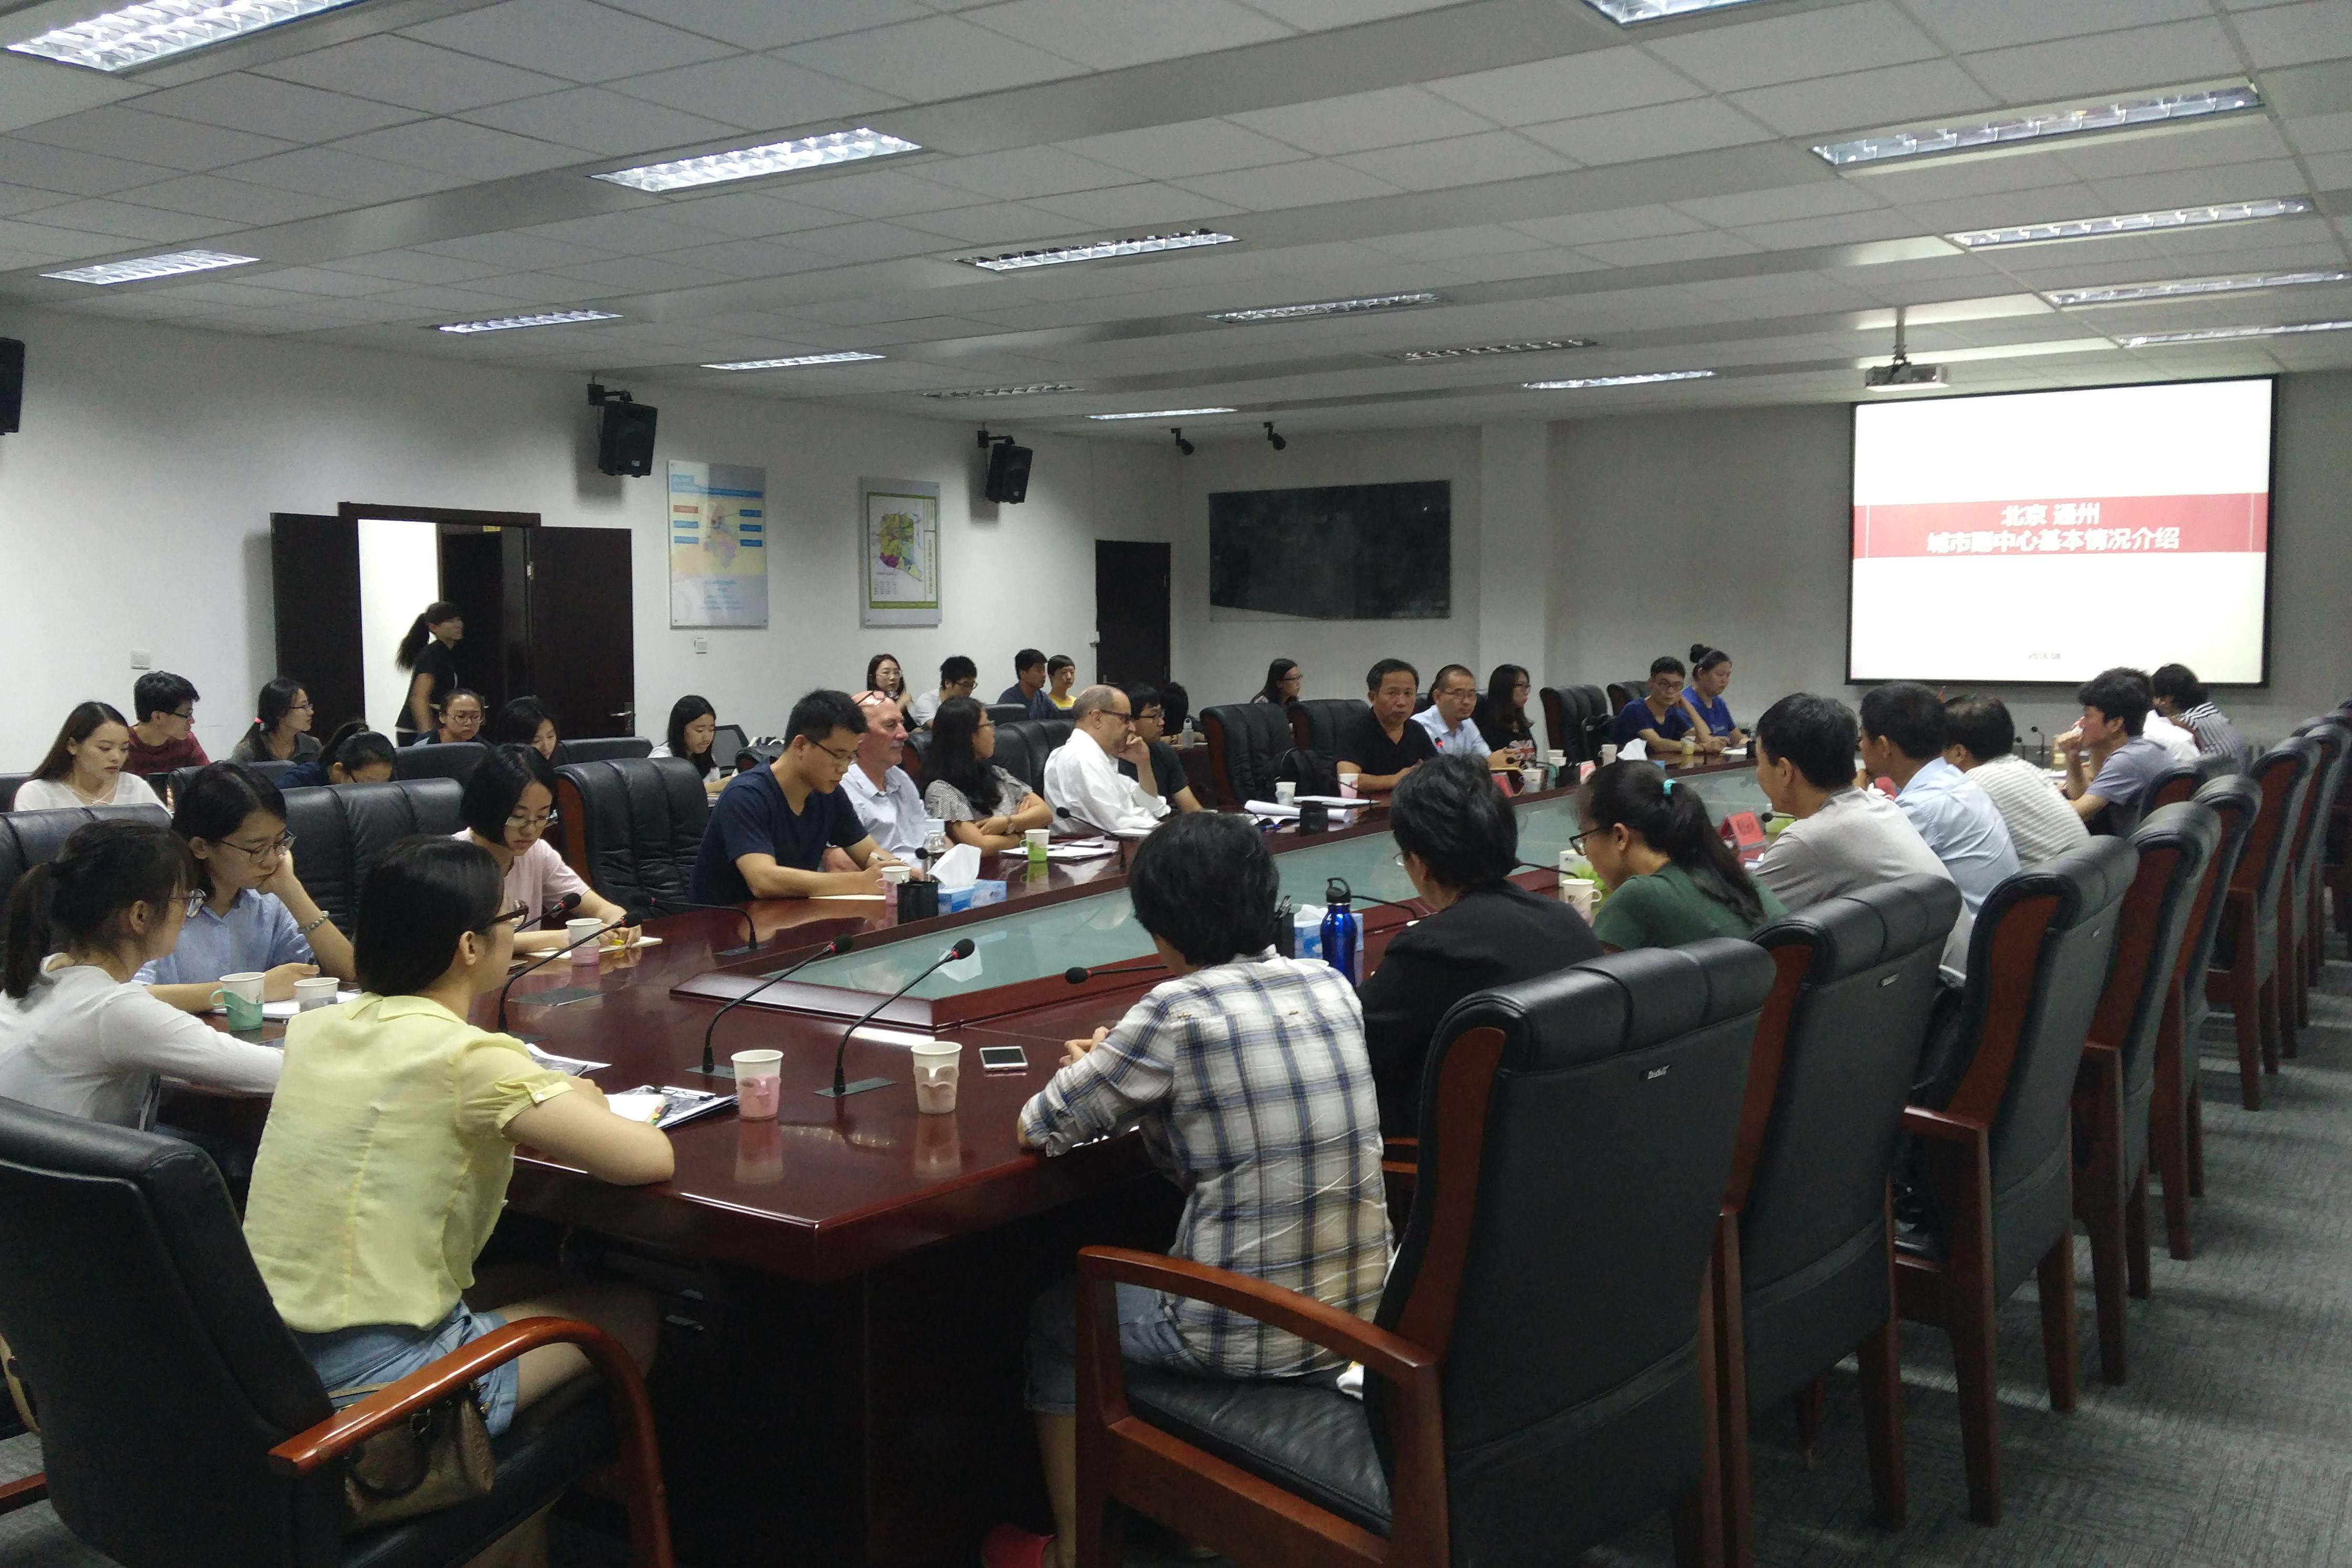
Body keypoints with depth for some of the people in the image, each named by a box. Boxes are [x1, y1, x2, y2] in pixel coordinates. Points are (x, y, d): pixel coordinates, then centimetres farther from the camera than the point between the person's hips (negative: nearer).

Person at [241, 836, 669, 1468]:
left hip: (263, 1364, 8)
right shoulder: (470, 1058, -18)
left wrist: (542, 1102, 14)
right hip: (373, 1383, -8)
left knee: (505, 1286, 30)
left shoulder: (314, 1028, 3)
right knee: (634, 1312, 12)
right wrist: (575, 1111, 3)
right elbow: (651, 1160, -19)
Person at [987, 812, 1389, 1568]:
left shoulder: (1178, 1010, -19)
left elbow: (1039, 1129, -7)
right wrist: (1125, 1070, 10)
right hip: (1358, 1310, 7)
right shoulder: (1333, 985, 0)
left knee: (1057, 1319, 23)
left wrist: (1095, 1077, 13)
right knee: (1155, 1272, 34)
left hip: (1247, 1337, -6)